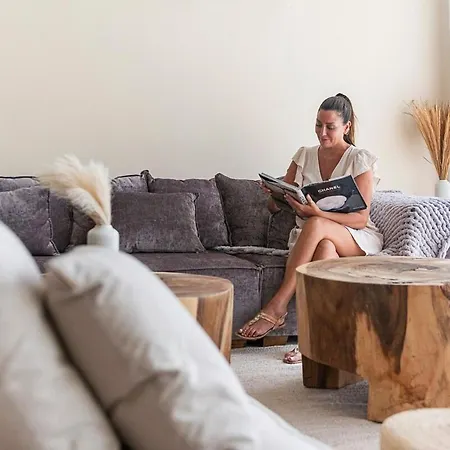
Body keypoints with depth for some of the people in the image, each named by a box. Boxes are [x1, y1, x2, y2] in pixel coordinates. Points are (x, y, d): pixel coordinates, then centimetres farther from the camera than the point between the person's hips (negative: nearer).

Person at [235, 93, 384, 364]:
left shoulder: (360, 160, -4)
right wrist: (274, 194, -17)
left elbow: (361, 218, -12)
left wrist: (317, 213, -28)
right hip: (314, 239, 3)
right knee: (325, 249, -37)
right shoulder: (305, 156, 9)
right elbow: (275, 207, 10)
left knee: (315, 225, -36)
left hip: (357, 240, -2)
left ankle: (277, 307, -34)